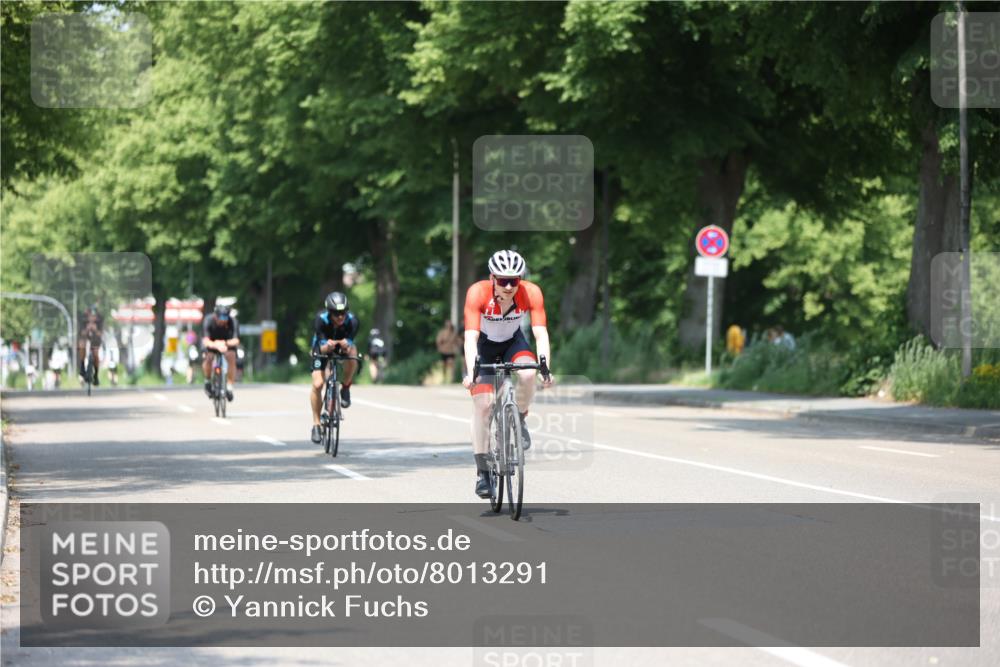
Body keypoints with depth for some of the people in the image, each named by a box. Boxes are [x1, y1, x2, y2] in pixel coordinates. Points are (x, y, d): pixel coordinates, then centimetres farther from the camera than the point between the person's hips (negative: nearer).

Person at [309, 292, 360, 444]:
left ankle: (345, 388, -10)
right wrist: (328, 346, -59)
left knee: (352, 353, -36)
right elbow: (322, 347, -36)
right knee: (317, 384, -17)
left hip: (342, 345, 1)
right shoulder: (320, 320, -34)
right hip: (323, 347, -1)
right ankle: (316, 424, -1)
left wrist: (346, 345, -60)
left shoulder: (352, 321, -32)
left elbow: (348, 345, -36)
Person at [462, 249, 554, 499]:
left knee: (528, 374, -30)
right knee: (483, 404, -14)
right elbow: (470, 337, -38)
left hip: (513, 341, 1)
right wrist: (470, 372, -50)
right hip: (483, 345, -1)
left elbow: (541, 334, -32)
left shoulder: (531, 293, -28)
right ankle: (482, 471, -3)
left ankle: (519, 419, 0)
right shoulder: (478, 293, -32)